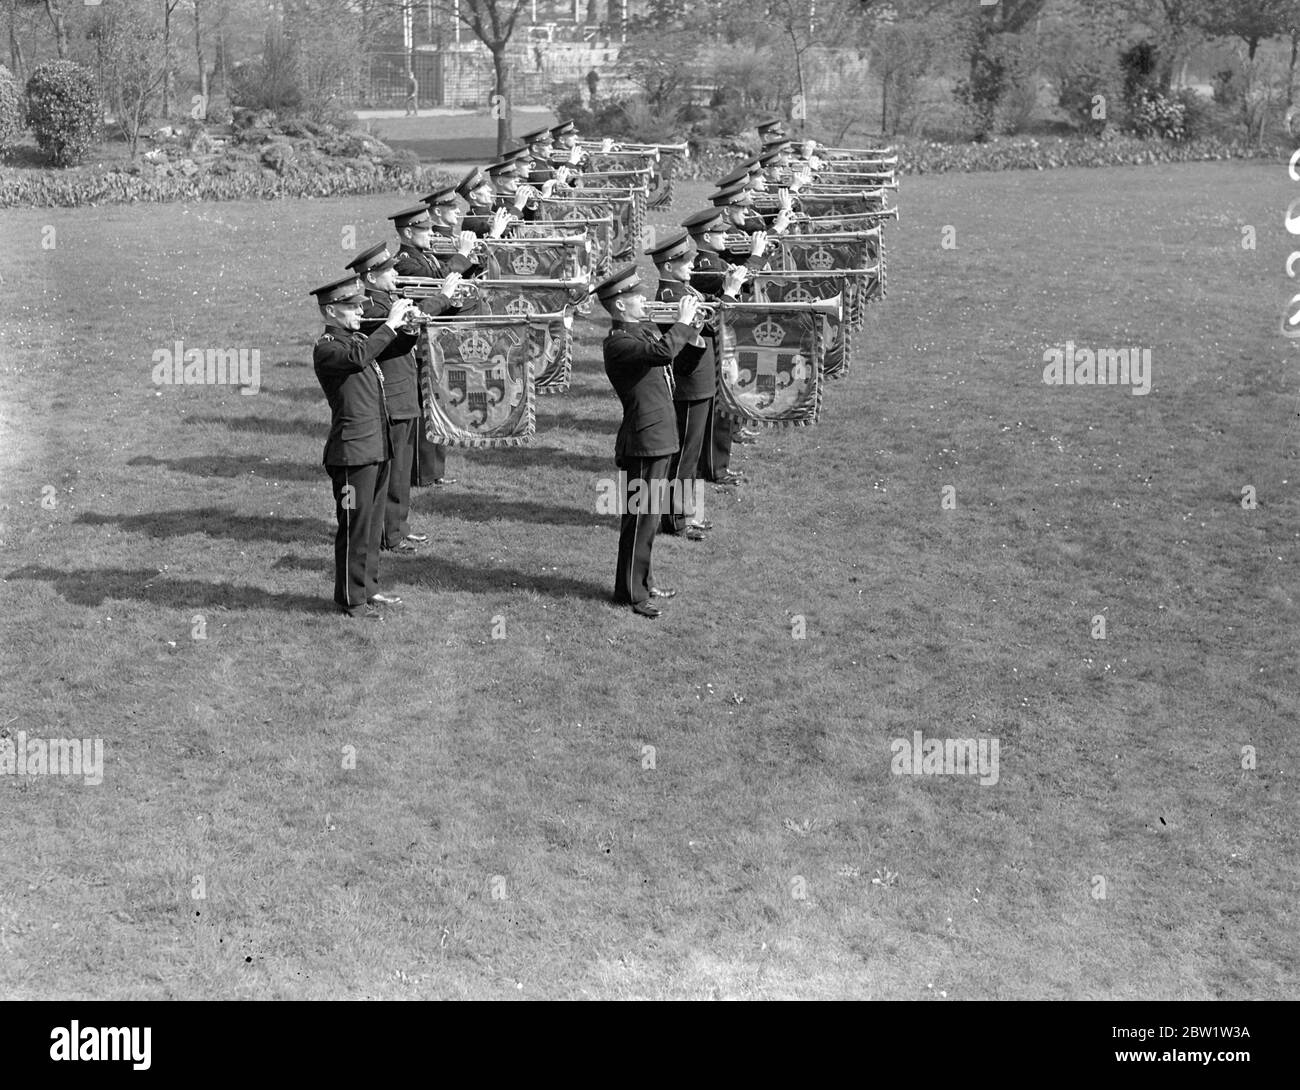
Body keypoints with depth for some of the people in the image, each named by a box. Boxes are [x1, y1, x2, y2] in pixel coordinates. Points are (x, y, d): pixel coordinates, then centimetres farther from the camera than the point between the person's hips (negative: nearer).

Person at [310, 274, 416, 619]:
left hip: (377, 447, 9)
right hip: (353, 451, -9)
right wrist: (390, 323, -29)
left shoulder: (356, 337, 15)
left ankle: (368, 588, 29)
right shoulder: (326, 348, -13)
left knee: (373, 525, 17)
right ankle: (350, 599, 8)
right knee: (355, 527, -2)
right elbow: (359, 357, -33)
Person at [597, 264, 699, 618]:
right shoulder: (619, 343, -20)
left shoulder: (642, 330, 12)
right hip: (643, 442, -10)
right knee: (640, 518, -2)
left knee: (647, 516, 19)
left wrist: (686, 320, 10)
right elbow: (662, 352, -35)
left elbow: (664, 352, 25)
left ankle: (642, 581, 31)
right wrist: (683, 321, -21)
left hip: (658, 439, 10)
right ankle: (630, 592, 7)